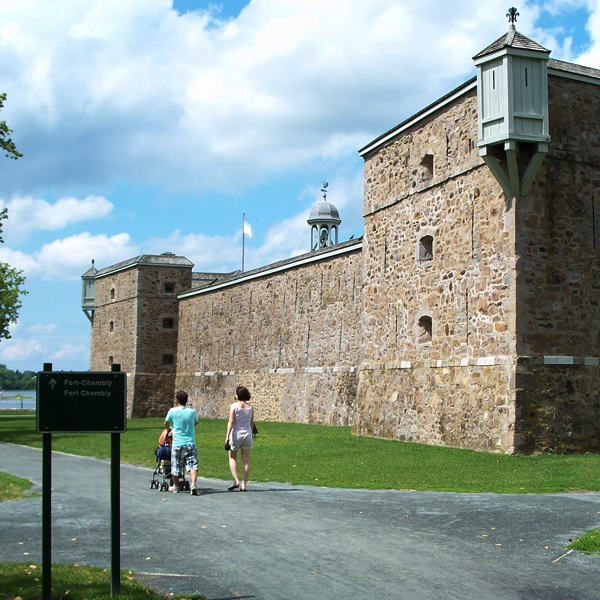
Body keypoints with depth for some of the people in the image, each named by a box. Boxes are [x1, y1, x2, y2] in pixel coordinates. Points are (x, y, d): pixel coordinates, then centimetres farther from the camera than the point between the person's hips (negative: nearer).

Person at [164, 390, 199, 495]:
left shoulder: (173, 411, -3)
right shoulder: (192, 411, 2)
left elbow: (166, 423, 13)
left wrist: (169, 428, 36)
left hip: (177, 443, -1)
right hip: (191, 443, 1)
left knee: (175, 467, 13)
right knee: (193, 465, -4)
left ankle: (175, 487, 26)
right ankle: (193, 484, -23)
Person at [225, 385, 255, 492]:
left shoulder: (234, 405, -9)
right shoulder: (250, 407, 4)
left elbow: (231, 421, -14)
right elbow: (251, 423, 8)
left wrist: (227, 436, -14)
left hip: (236, 434, -3)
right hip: (247, 433, 3)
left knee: (232, 457, 13)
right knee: (246, 460, 4)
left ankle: (236, 481, -1)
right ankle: (244, 484, 4)